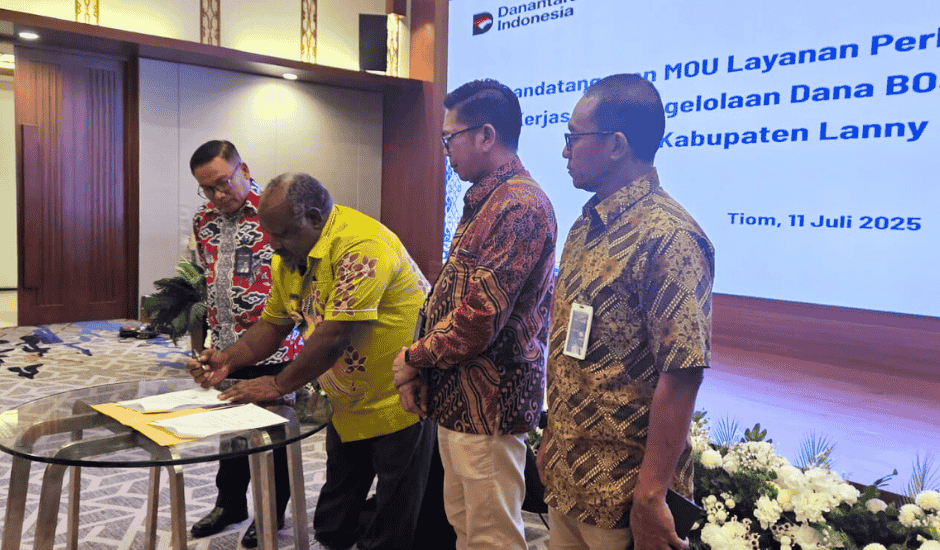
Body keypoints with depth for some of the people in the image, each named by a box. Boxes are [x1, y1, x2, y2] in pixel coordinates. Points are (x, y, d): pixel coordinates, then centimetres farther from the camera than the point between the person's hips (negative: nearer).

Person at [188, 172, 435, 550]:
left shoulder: (361, 246, -29)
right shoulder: (288, 255, 2)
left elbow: (334, 337, -30)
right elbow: (274, 323, 12)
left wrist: (279, 385, -18)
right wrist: (228, 359, -4)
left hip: (399, 398, -8)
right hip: (348, 402, 8)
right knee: (335, 518, 23)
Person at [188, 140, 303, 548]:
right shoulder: (203, 220, 6)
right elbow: (201, 281, 16)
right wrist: (198, 337, 14)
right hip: (225, 349, 6)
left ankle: (272, 512, 29)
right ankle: (230, 503, 40)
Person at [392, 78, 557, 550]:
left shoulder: (521, 205, -20)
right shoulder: (482, 200, 14)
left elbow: (478, 319, -25)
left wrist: (415, 357, -9)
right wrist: (419, 370, 5)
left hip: (487, 404, -9)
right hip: (456, 398, 9)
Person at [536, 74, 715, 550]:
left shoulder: (668, 238, -20)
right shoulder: (587, 225, 7)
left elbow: (680, 378, -23)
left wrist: (650, 497, -21)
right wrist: (553, 439, 14)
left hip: (621, 491, -7)